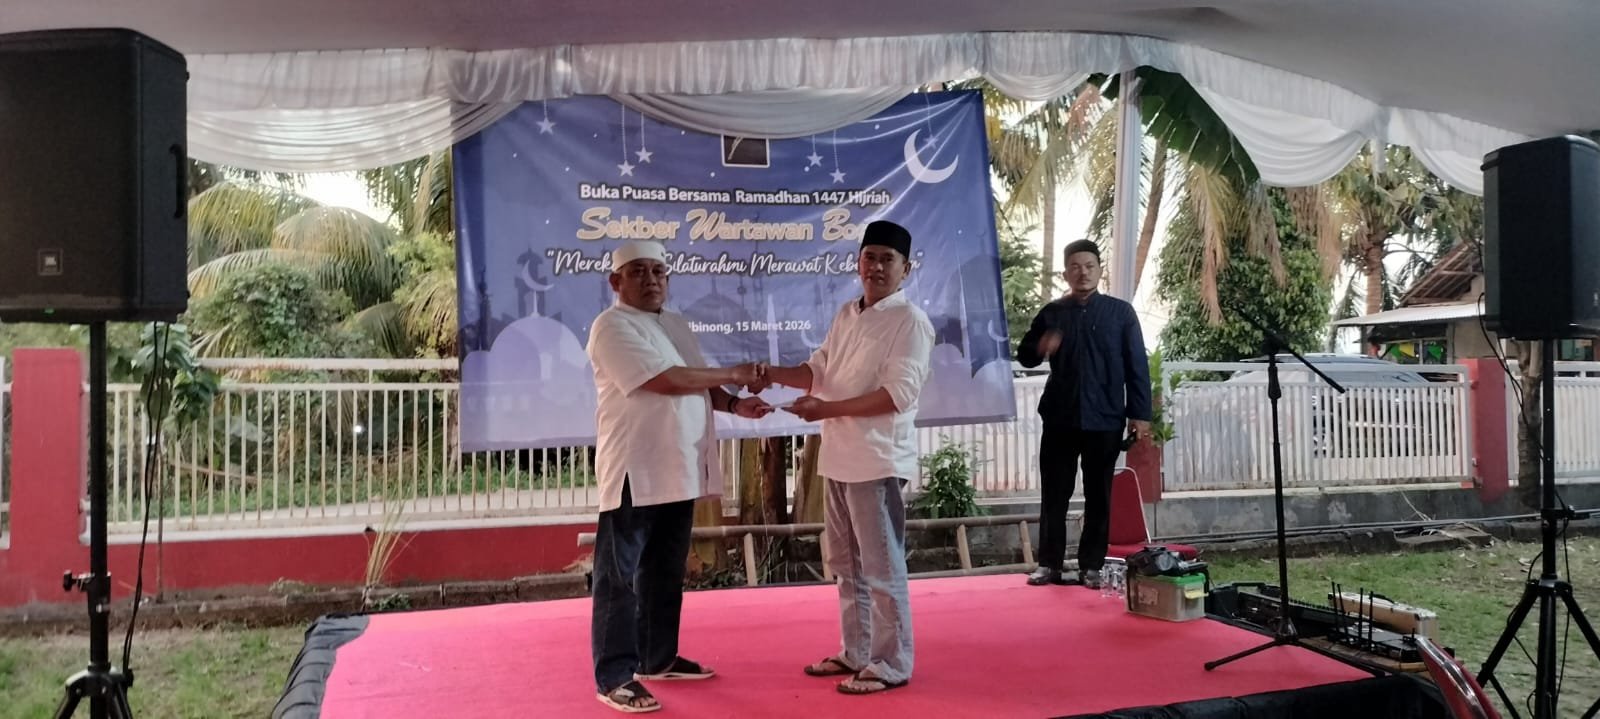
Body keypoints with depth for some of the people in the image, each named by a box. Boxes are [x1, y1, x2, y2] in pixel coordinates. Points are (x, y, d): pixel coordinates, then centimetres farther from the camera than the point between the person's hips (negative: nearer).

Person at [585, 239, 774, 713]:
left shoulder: (676, 324, 17)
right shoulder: (612, 327, -11)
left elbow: (698, 384, 20)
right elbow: (668, 380, -20)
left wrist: (734, 404, 0)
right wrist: (734, 375, -11)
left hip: (678, 469, 9)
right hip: (634, 471, -8)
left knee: (666, 572, 17)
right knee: (620, 577, -1)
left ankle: (659, 658, 31)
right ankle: (614, 677, 6)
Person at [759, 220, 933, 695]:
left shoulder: (910, 321, -10)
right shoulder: (846, 315, 14)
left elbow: (899, 393, -19)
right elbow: (818, 371, 14)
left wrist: (827, 409, -24)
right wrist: (774, 375, -5)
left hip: (878, 460, -8)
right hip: (839, 457, 8)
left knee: (882, 567, -1)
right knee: (846, 563, 17)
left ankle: (892, 665, 12)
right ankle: (856, 653, 31)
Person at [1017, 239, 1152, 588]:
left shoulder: (1121, 312, 3)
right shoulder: (1051, 312, 8)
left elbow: (1137, 365, 2)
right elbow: (1024, 355, 11)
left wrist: (1139, 413, -4)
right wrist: (1040, 347, -12)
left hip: (1105, 419, -1)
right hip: (1059, 418, 1)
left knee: (1099, 497, 6)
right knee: (1054, 494, 4)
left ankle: (1092, 567, 14)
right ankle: (1049, 564, 13)